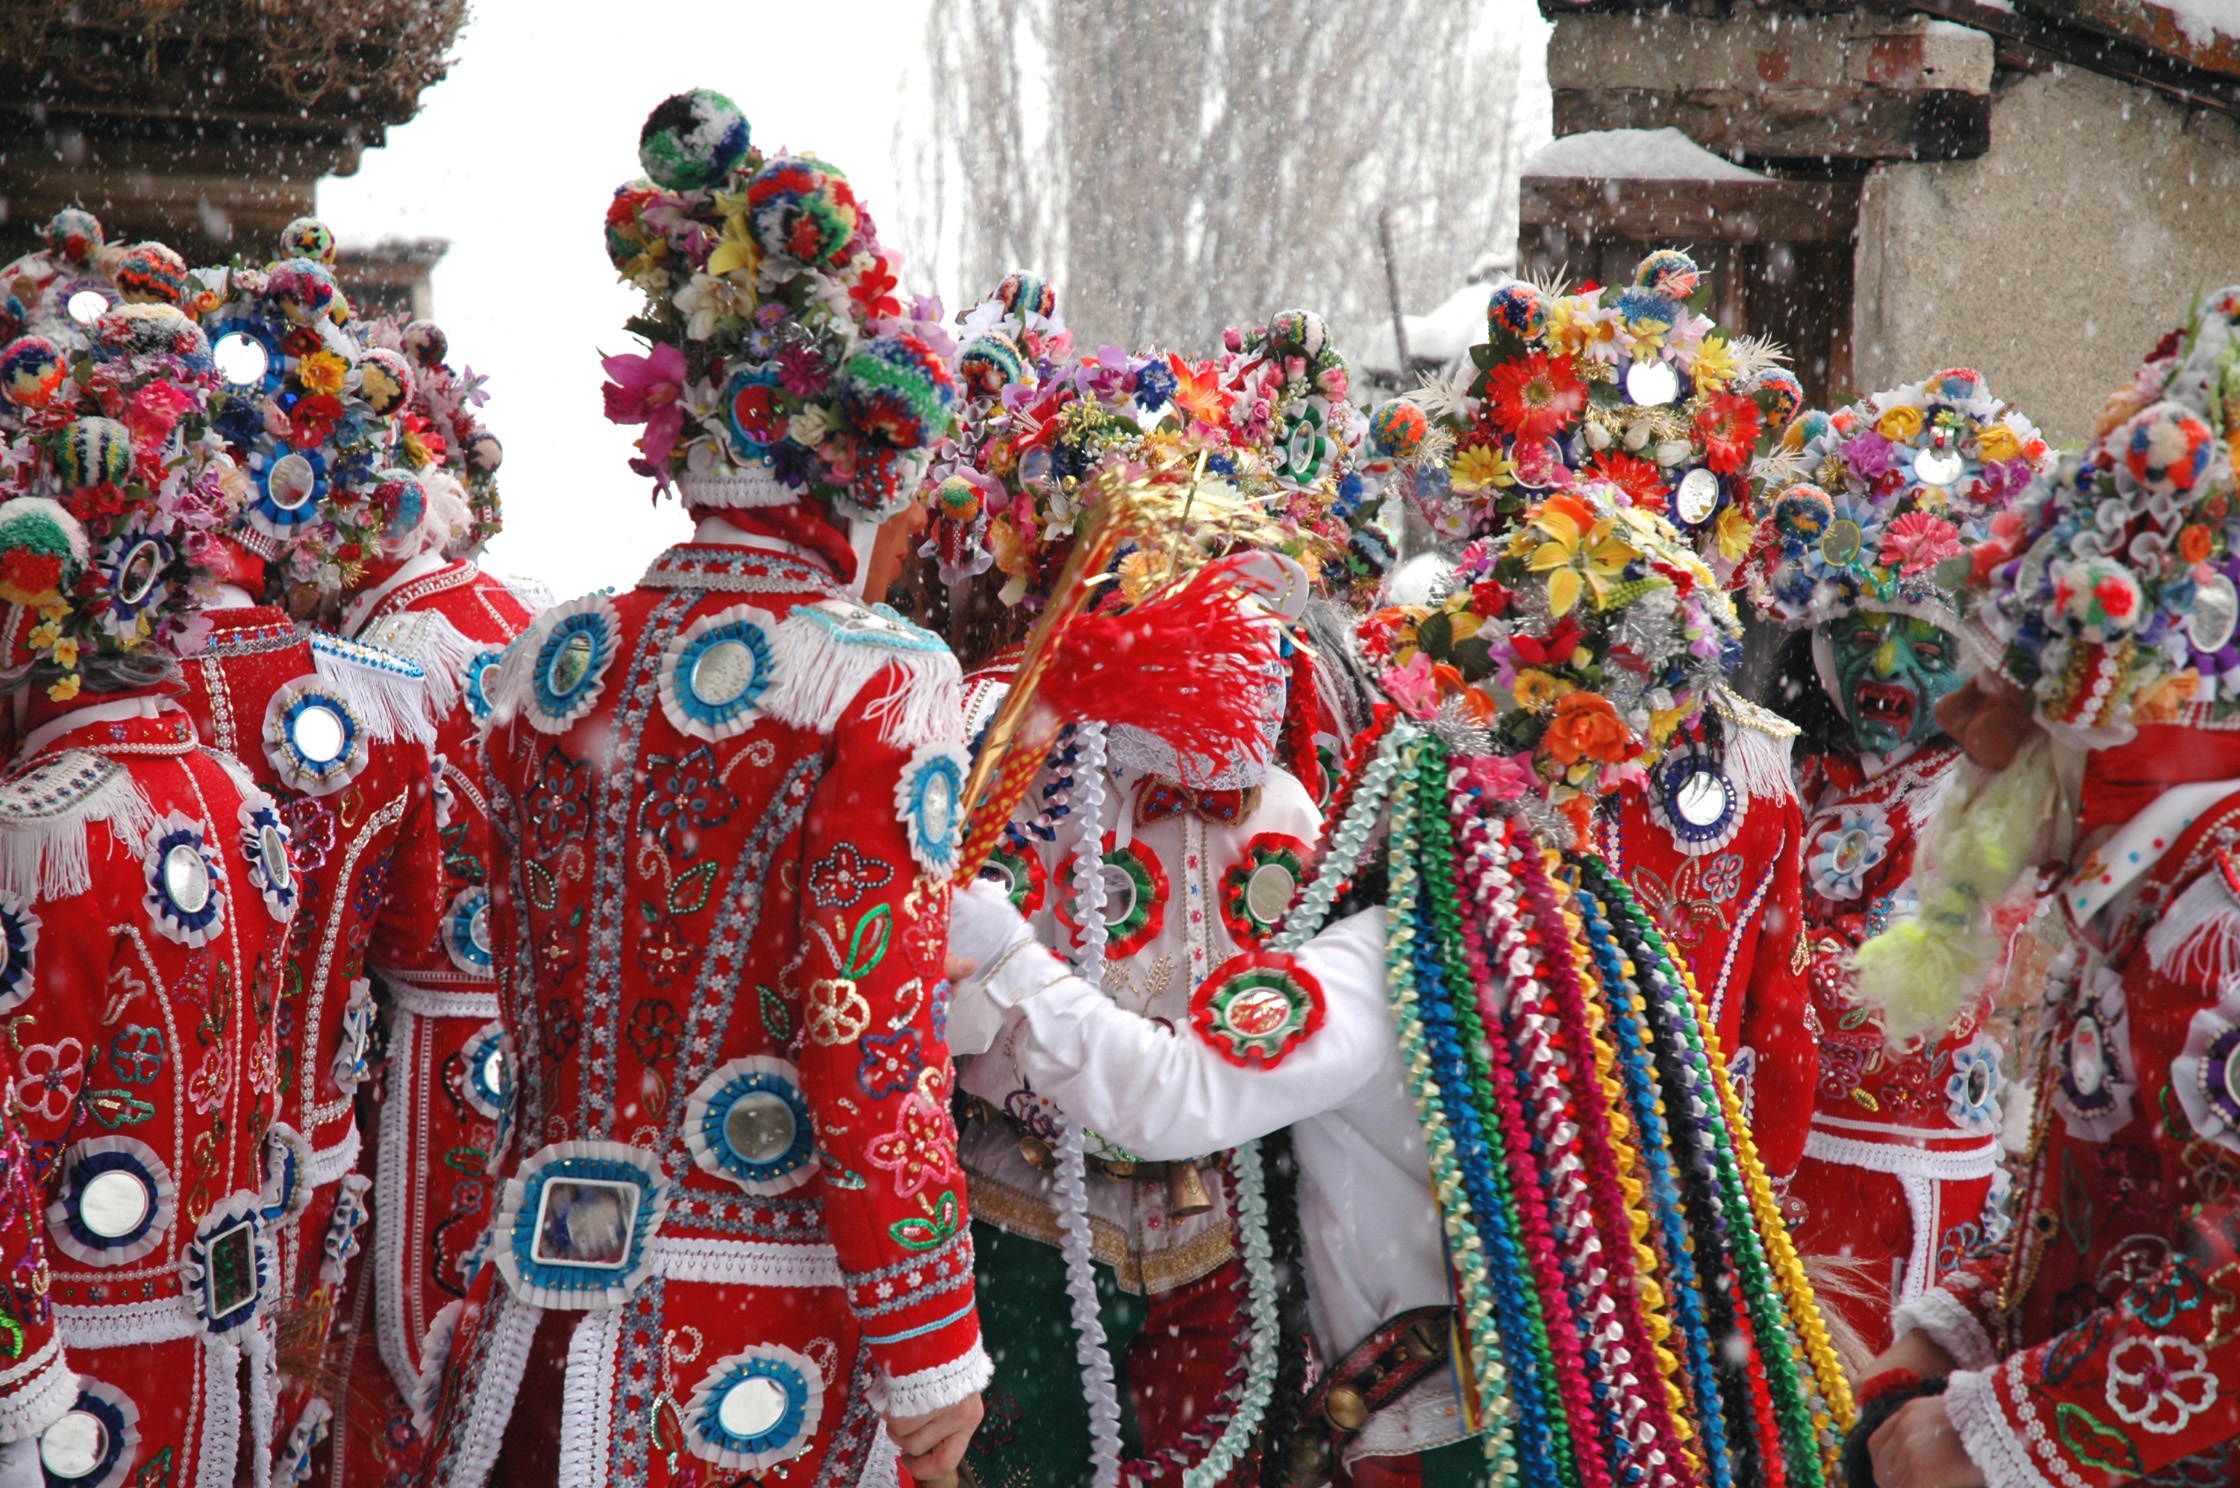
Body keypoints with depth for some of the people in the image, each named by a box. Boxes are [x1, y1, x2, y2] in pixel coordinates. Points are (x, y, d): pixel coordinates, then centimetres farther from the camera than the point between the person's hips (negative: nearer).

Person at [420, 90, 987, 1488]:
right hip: (750, 1374, -5)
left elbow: (531, 1009, 13)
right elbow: (875, 1057, -14)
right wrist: (932, 1358, -7)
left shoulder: (551, 666, 6)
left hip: (532, 1340, 5)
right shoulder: (878, 685, -11)